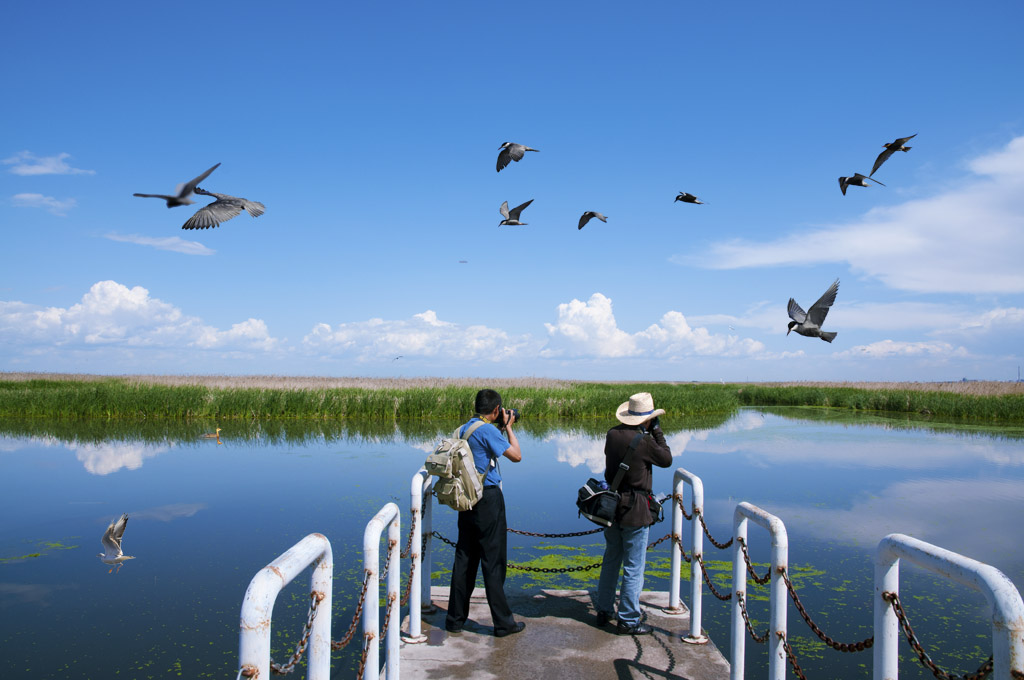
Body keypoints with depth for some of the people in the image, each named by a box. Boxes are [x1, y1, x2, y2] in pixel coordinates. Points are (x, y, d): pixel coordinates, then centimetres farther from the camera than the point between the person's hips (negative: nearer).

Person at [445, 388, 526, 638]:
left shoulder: (463, 429, 10)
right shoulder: (488, 430, -15)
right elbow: (516, 455, -11)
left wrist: (500, 428, 20)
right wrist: (508, 427, 0)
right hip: (488, 498, -8)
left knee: (464, 558, 13)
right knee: (493, 561, 0)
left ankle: (455, 619, 19)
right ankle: (503, 622, 10)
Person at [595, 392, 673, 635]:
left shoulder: (612, 434, 1)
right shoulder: (644, 441, -18)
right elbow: (667, 460, -3)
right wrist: (656, 431, 4)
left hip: (612, 504, 7)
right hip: (634, 510, -7)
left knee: (611, 560, 19)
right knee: (634, 567, 3)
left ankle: (604, 611, 30)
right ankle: (628, 621, 10)